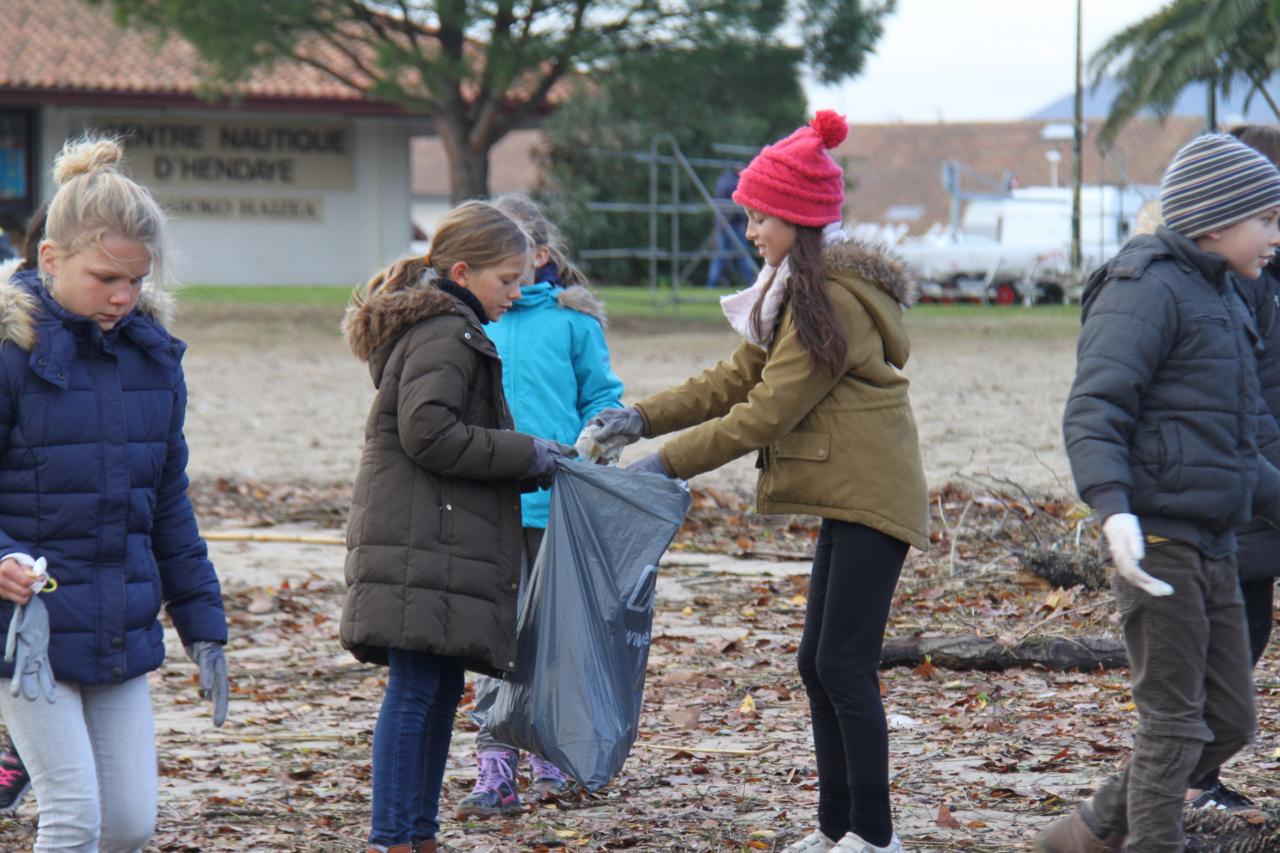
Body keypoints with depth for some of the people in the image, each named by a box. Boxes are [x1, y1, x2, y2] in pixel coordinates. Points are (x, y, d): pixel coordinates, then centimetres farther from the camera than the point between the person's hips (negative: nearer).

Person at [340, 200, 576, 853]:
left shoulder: (437, 328, 22)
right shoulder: (446, 333, -11)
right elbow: (428, 433, -20)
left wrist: (533, 459, 13)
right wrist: (526, 456, -13)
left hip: (442, 547, 11)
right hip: (422, 549, -11)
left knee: (440, 691, 12)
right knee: (415, 690, -9)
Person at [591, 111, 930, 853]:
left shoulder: (834, 299, -18)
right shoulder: (802, 291, 16)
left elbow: (767, 412, -18)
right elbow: (741, 376, 16)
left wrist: (671, 461, -13)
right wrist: (644, 417, 6)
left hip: (871, 499, -11)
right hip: (849, 499, 11)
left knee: (844, 665, -9)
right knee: (820, 664, 11)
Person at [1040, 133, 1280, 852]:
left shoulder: (1219, 299, 19)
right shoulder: (1146, 291, -10)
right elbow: (1092, 415, -20)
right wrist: (1114, 510, -33)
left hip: (1213, 547, 9)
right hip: (1157, 539, -9)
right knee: (1175, 722, -5)